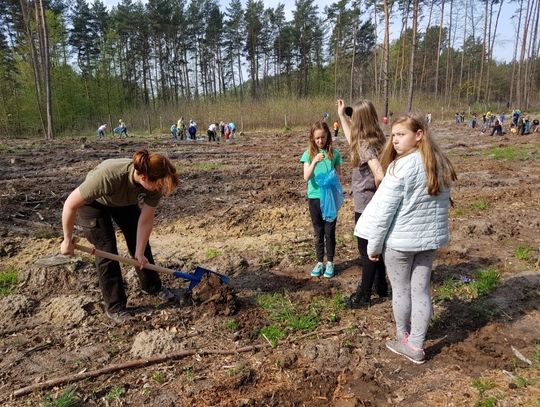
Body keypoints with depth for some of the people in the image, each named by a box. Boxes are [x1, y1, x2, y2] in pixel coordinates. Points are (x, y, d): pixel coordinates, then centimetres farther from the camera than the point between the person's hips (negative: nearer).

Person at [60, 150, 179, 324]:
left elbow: (146, 220, -20)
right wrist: (68, 240, -21)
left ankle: (152, 286, 29)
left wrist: (140, 253, -18)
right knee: (107, 250, -9)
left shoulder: (154, 182, -31)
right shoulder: (108, 175, -45)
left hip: (124, 202, 4)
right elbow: (70, 204, -32)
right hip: (93, 203, -4)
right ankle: (114, 307, 7)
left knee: (140, 243, 6)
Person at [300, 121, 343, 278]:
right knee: (318, 232, 12)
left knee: (330, 231, 7)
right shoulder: (309, 154, -2)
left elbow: (339, 174, 3)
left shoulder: (334, 153, -2)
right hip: (314, 197, 1)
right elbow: (306, 177, -12)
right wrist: (314, 161, -27)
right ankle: (320, 262, 24)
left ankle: (330, 263, 21)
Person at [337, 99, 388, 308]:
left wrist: (375, 189, -15)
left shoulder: (366, 145, -22)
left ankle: (364, 296, 18)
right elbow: (351, 139, 24)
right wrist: (341, 114, 27)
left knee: (366, 249, 3)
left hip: (365, 205, -9)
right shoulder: (376, 140, 5)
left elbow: (379, 175, -35)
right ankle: (381, 288, 34)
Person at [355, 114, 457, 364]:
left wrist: (374, 245, -8)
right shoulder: (441, 165, 4)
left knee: (401, 290, 12)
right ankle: (416, 345, 23)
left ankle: (404, 338, 32)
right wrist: (431, 231, 20)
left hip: (400, 240, -6)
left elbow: (384, 210, -17)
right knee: (421, 291, 12)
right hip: (430, 239, 7)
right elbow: (441, 204, 11)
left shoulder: (401, 167, -19)